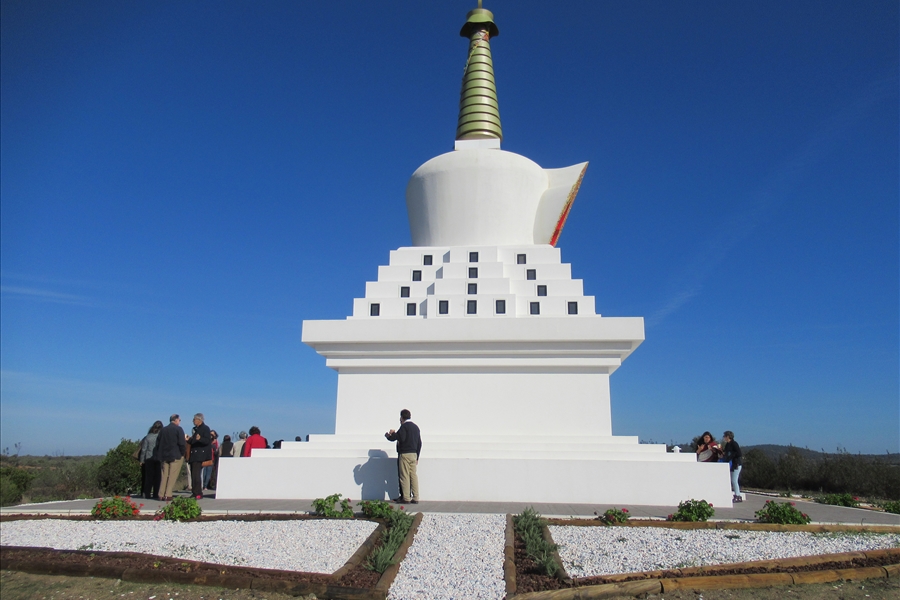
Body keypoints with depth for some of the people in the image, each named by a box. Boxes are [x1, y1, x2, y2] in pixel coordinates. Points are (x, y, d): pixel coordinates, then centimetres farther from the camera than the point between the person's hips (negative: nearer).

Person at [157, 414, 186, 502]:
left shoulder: (163, 430, 13)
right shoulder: (178, 429, -5)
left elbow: (158, 443, 13)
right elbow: (181, 443, -12)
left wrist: (160, 455, 17)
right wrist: (183, 454, -2)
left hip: (164, 456, 6)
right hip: (176, 456, -6)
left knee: (164, 475, 10)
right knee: (172, 476, -4)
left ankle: (161, 495, 8)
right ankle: (168, 495, -9)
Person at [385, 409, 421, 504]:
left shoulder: (404, 426, -9)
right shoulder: (416, 427, 15)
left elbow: (400, 438, -20)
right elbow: (419, 443, 16)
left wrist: (388, 435, -2)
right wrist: (417, 457, 20)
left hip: (405, 454, -7)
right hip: (414, 454, 7)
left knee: (404, 476, -2)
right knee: (413, 475, 6)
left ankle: (406, 498, 0)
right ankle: (415, 498, 5)